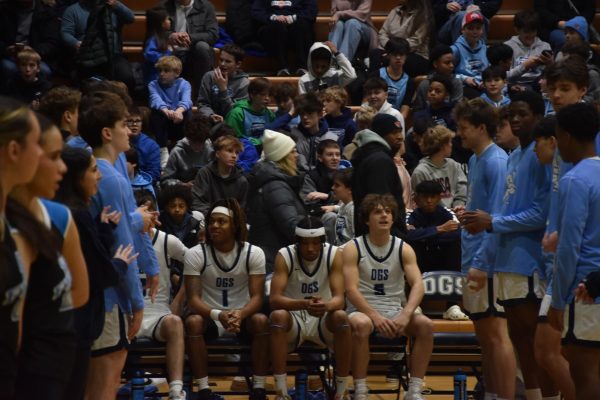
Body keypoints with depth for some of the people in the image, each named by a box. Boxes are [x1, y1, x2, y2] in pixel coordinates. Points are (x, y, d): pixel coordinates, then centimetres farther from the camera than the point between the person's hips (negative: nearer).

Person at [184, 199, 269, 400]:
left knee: (261, 321, -32)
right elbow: (193, 299, -15)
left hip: (242, 316, 0)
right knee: (193, 322, -33)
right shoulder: (195, 254, -8)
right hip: (211, 317, 0)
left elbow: (257, 297, -12)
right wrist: (217, 315, -36)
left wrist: (240, 314, -36)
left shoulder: (254, 253, -6)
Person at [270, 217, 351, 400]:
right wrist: (303, 304, -45)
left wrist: (326, 306, -45)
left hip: (323, 320, 1)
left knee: (341, 317, -32)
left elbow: (339, 298, -20)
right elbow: (274, 299, -25)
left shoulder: (333, 254, -11)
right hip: (294, 320, -1)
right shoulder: (285, 256, -14)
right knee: (277, 316, -34)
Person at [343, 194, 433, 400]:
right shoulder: (352, 249, -3)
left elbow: (417, 285, -8)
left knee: (425, 325, -25)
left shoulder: (404, 249, 4)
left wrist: (405, 315, -27)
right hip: (363, 310, -3)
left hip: (395, 311, 3)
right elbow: (351, 290, -13)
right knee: (361, 325, -38)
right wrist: (375, 317, -27)